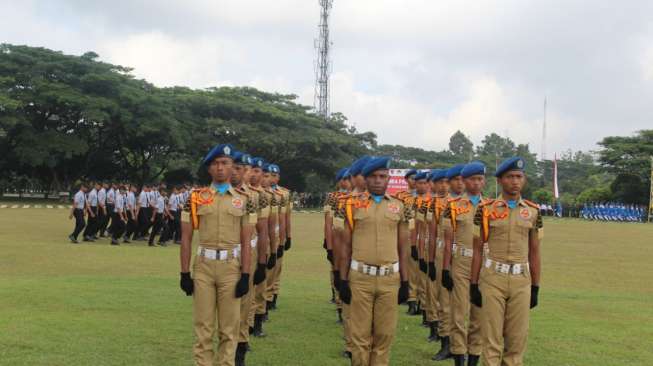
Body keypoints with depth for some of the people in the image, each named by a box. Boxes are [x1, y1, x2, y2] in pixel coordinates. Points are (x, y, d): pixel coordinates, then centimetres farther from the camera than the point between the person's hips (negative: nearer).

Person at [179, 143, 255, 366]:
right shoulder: (195, 198, 3)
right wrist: (184, 273, -1)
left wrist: (245, 276, -4)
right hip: (203, 266, 0)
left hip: (231, 267, 0)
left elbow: (246, 242, 2)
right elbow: (186, 238, 4)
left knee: (229, 328, 7)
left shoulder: (243, 200, 3)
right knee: (202, 326, 5)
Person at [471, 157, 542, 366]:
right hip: (492, 279, -2)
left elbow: (534, 252, 10)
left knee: (518, 337, 7)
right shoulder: (486, 209, -1)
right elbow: (477, 249, 1)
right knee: (492, 336, 2)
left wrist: (535, 287, 8)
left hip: (521, 281, 2)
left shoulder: (533, 212, 6)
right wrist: (474, 285, -2)